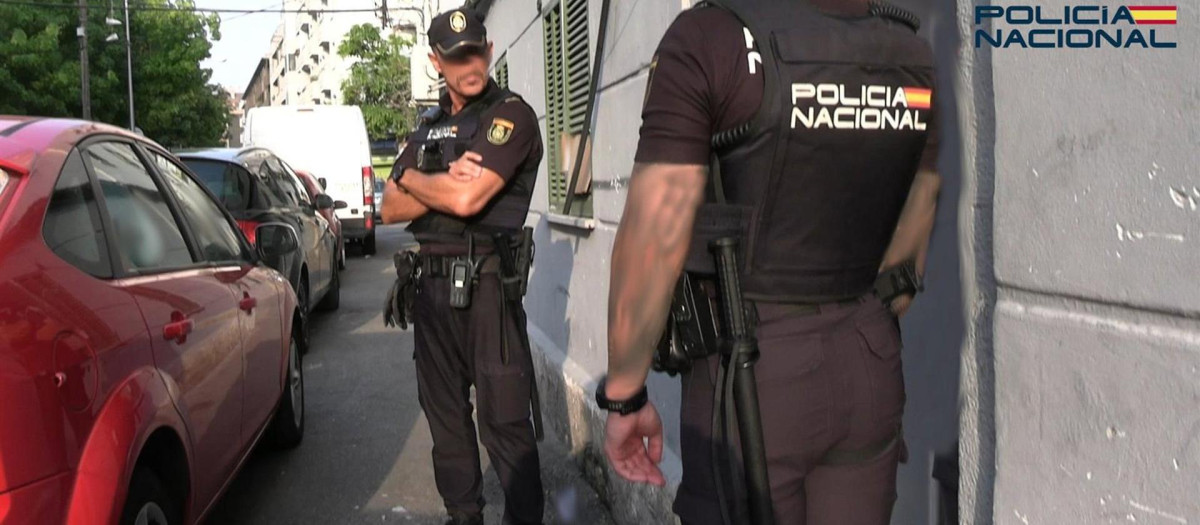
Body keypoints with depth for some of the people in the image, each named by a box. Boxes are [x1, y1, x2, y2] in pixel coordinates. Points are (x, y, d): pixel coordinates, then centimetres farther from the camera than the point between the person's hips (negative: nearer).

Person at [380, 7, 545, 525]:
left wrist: (412, 178, 0)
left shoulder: (510, 114, -6)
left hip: (485, 283, -7)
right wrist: (445, 182, -8)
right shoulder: (429, 128, 17)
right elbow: (391, 209, 9)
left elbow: (466, 200, -18)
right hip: (431, 283, 7)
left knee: (504, 421, -6)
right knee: (445, 413, 14)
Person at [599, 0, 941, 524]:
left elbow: (654, 238, -16)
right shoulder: (912, 52, 5)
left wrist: (623, 396, -6)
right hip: (871, 367, 6)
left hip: (752, 366, -5)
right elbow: (910, 243, 11)